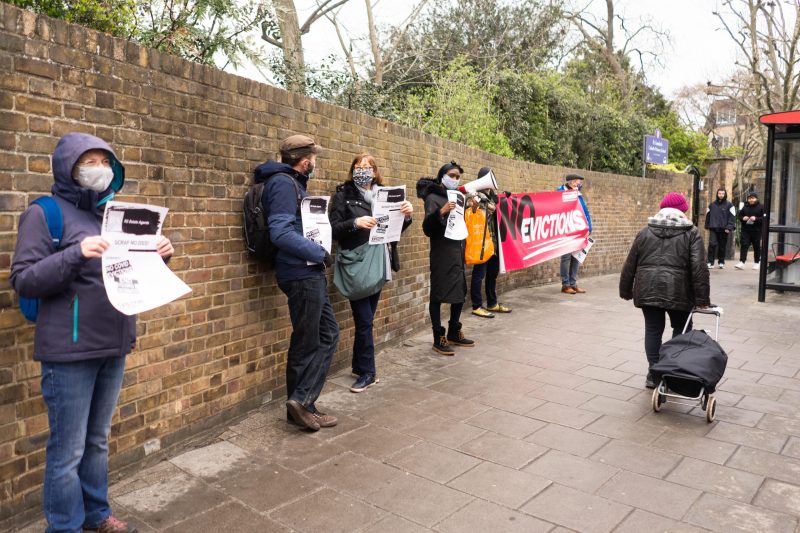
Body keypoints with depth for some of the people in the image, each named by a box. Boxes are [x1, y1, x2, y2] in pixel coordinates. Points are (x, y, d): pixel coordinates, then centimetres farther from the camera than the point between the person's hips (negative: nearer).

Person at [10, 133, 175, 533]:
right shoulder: (44, 213, -7)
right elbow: (23, 281, -13)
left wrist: (158, 256, -4)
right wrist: (76, 254, -26)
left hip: (113, 346, 6)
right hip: (69, 351, -6)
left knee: (97, 441, 19)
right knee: (68, 449, 4)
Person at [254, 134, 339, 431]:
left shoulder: (295, 183, 17)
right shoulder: (283, 183, -14)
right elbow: (281, 233, -25)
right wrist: (319, 253, -19)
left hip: (310, 273, 10)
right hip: (300, 274, -10)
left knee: (328, 333, 13)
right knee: (306, 344, 0)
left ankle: (301, 403, 18)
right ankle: (300, 403, 13)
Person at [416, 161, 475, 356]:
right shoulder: (433, 198, -7)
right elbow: (427, 229, -17)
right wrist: (441, 212, -32)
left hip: (458, 252, 8)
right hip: (441, 254, -8)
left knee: (460, 292, 13)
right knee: (438, 295, -2)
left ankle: (454, 334, 26)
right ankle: (438, 339, 5)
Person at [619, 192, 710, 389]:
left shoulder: (646, 231, 11)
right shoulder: (691, 233, 4)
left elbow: (630, 265, 11)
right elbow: (699, 267, -6)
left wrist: (626, 291, 20)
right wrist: (702, 298, -3)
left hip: (648, 289, 2)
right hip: (677, 290, -2)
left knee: (653, 330, 10)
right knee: (681, 330, 16)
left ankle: (654, 374, 13)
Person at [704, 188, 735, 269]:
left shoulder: (729, 205, 1)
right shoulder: (712, 205, 11)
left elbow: (732, 217, -4)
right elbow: (708, 216, 17)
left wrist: (729, 228, -13)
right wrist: (707, 226, 12)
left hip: (724, 229, -1)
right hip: (713, 229, 1)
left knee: (722, 246, 6)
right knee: (712, 244, -11)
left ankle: (721, 262, 18)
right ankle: (710, 262, -7)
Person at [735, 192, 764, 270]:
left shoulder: (761, 207, 0)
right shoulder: (745, 207, 11)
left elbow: (764, 218, -6)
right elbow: (739, 216, 15)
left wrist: (756, 219, -19)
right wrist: (743, 218, -6)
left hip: (756, 231, -2)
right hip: (746, 230, 2)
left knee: (757, 247, 7)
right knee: (744, 245, -6)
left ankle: (757, 263, 20)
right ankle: (742, 262, -9)